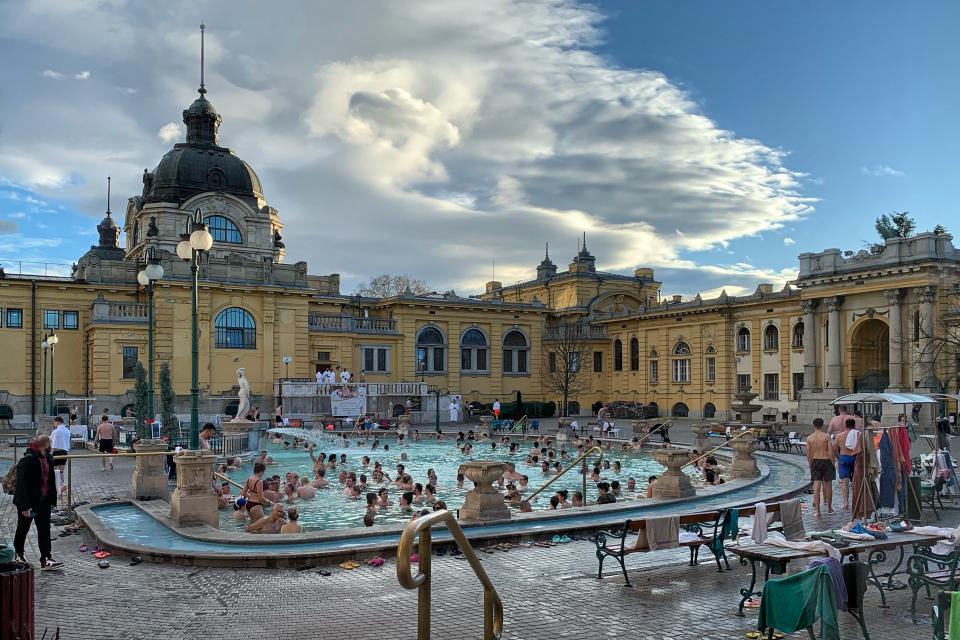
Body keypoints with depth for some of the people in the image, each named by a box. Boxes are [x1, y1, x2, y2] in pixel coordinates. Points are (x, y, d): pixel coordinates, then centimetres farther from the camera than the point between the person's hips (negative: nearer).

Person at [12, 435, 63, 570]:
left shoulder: (48, 458, 2)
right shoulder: (27, 460, -22)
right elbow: (23, 484, -23)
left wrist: (51, 499, 10)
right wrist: (25, 506, -23)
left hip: (43, 501, 6)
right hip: (28, 502, -6)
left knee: (44, 529, 1)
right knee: (23, 528, 14)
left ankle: (46, 559, 1)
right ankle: (18, 554, 36)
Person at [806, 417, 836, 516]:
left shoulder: (809, 438, -1)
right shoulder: (826, 437, -8)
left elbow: (808, 454, 3)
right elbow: (831, 452, -10)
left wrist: (810, 464, 15)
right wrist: (833, 464, 0)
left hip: (815, 462, 1)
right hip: (826, 461, -1)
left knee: (816, 486, 0)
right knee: (828, 485, 12)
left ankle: (817, 509, -6)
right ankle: (829, 507, 23)